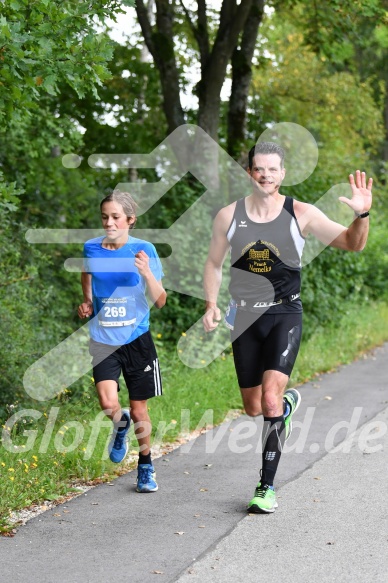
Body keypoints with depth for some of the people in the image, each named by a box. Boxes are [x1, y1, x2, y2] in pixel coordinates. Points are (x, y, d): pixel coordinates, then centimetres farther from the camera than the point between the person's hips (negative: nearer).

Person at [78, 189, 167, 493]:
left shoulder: (144, 250, -7)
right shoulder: (91, 248, -1)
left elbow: (160, 301, -6)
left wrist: (147, 273, -23)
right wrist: (86, 304, 2)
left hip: (137, 339, -1)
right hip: (103, 340, 1)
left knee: (139, 410, 6)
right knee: (108, 402, -18)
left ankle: (146, 465, 30)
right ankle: (121, 425, 19)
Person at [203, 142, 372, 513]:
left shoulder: (301, 214, -6)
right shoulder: (229, 216, -1)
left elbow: (352, 243, -5)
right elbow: (213, 264, 11)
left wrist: (362, 214, -25)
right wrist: (211, 304, -3)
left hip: (285, 315, -3)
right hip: (245, 318, 3)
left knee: (270, 399, -20)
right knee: (253, 408, 12)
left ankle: (266, 487, -8)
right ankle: (289, 401, 50)